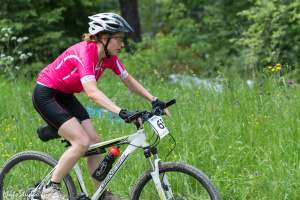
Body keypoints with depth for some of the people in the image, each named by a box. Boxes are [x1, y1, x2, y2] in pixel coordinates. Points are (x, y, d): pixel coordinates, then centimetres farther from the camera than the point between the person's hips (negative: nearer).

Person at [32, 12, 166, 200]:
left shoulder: (109, 56, -5)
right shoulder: (85, 52, -30)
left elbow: (128, 80, 6)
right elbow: (92, 92, -42)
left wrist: (154, 100, -4)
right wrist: (122, 112, -51)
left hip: (65, 96, 9)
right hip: (46, 95, -9)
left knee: (95, 142, 0)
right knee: (82, 142, -19)